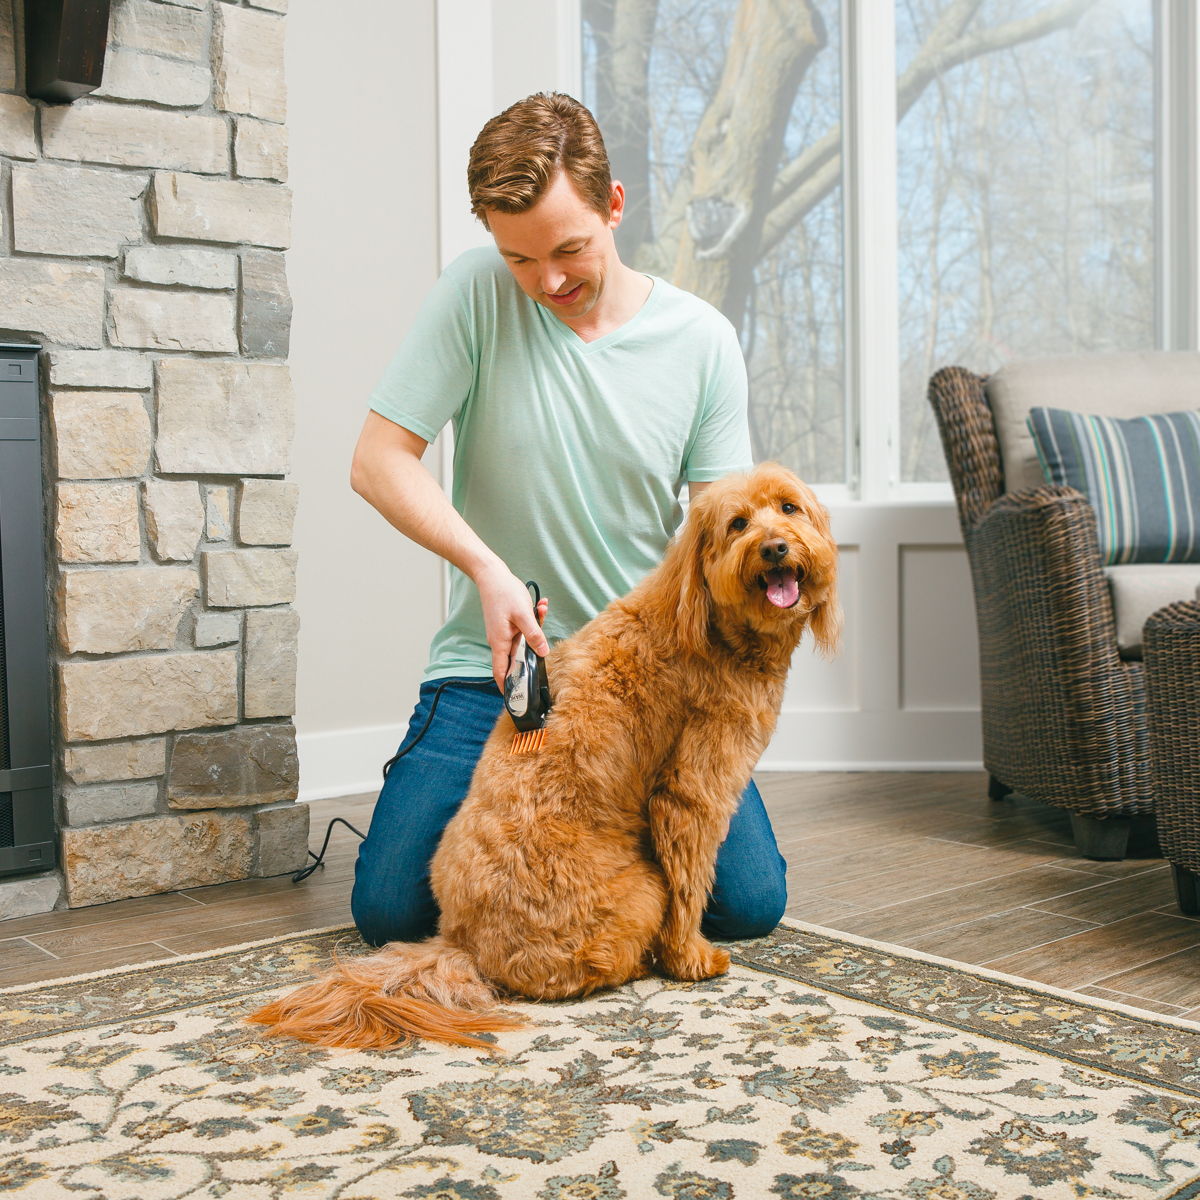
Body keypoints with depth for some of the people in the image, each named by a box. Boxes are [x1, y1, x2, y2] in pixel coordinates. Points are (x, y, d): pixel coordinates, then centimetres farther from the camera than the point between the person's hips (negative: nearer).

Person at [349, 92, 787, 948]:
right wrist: (488, 568, -22)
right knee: (389, 910, -11)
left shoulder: (702, 341, -3)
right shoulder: (478, 293, -7)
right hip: (496, 663, 0)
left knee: (752, 903, -10)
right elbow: (378, 461, -8)